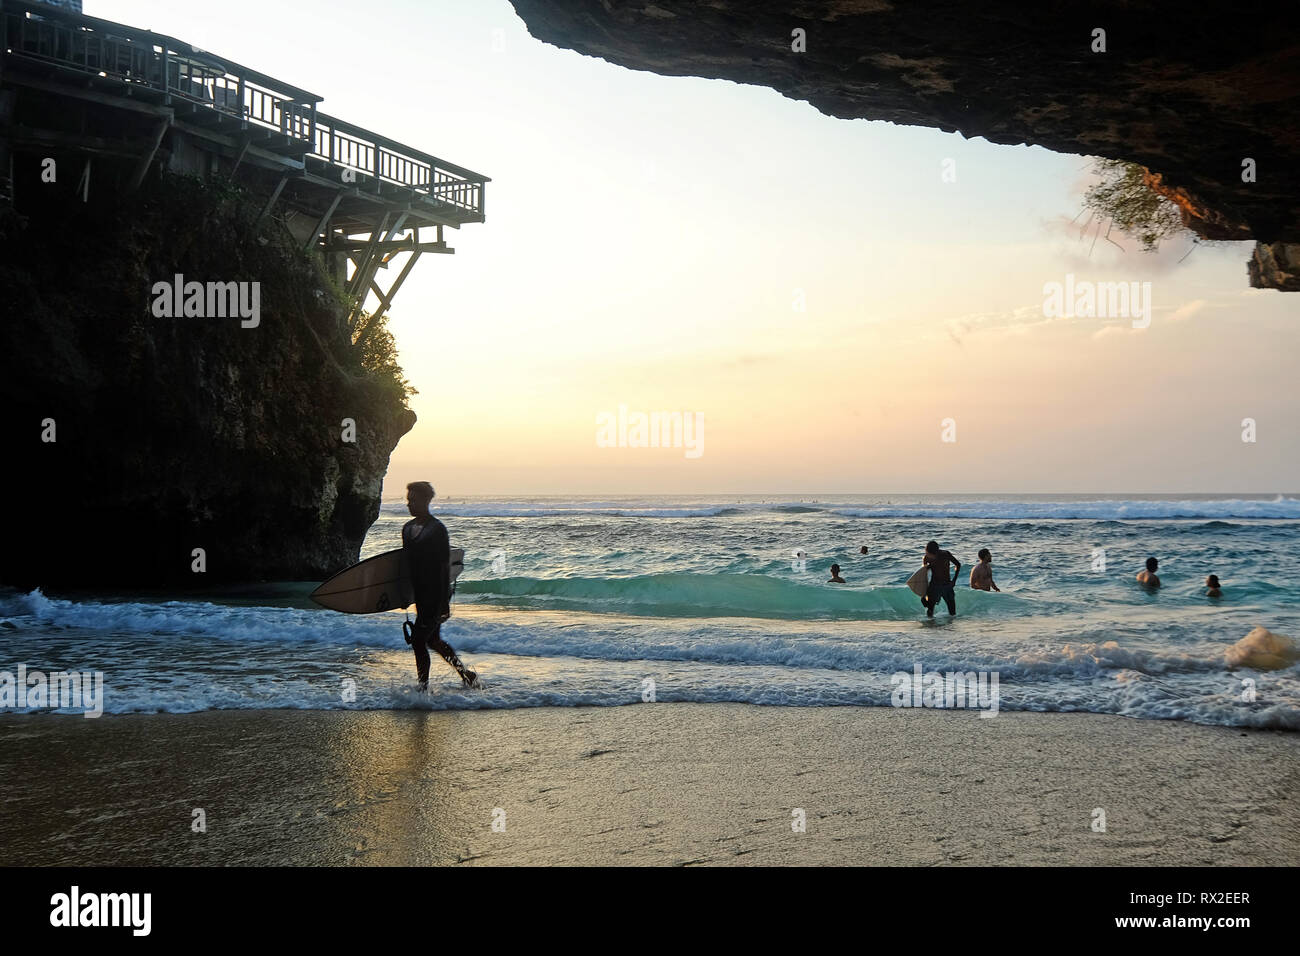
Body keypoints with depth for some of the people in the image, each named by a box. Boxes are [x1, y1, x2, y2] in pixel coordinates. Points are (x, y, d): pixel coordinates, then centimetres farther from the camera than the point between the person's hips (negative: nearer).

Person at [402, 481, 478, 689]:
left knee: (418, 640, -11)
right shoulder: (407, 528, 10)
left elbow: (445, 566, -14)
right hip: (420, 593, 8)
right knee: (433, 640, 15)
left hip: (436, 594, -8)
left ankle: (423, 686, -2)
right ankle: (466, 675, 29)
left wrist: (444, 602, -16)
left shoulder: (437, 529, -12)